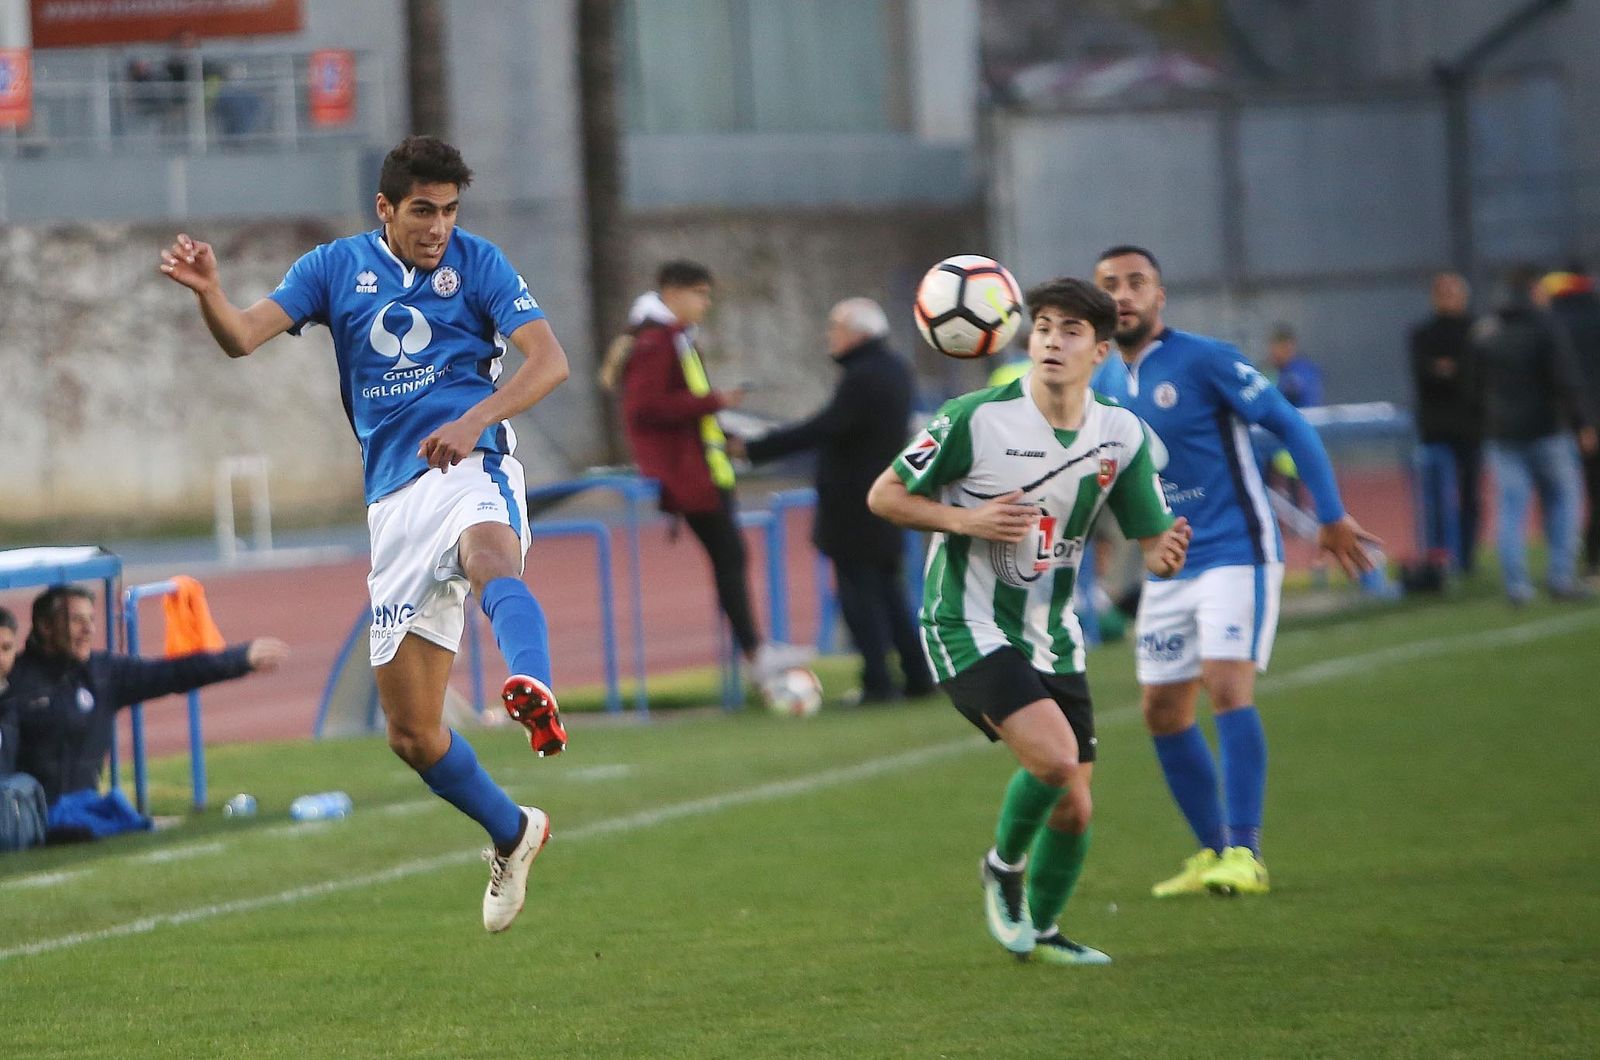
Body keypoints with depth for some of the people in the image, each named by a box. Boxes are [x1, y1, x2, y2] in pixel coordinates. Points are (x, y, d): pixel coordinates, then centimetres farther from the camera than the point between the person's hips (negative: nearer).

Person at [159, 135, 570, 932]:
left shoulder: (476, 263, 4)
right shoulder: (337, 267, 9)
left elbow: (549, 361, -5)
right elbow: (242, 337, -3)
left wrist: (476, 420, -22)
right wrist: (207, 292, -26)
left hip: (472, 469, -4)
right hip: (394, 498, 4)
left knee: (489, 559, -43)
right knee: (411, 732, 5)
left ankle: (534, 693, -71)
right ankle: (512, 835, 28)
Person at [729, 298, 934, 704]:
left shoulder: (862, 379, -20)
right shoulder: (894, 370, 11)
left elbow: (821, 430, -25)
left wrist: (754, 448, -23)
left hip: (854, 509, -9)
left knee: (859, 593, -5)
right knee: (887, 588, 15)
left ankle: (878, 682, -7)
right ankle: (918, 674, 15)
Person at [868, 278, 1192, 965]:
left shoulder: (1121, 433, -1)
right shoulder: (976, 418, -14)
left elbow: (1151, 541, 4)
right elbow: (884, 496, -6)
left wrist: (1166, 554, -21)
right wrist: (966, 520, -22)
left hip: (1051, 638, 5)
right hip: (969, 626, -5)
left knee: (1074, 804, 4)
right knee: (1053, 755, -25)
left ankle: (1041, 929, 30)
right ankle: (1004, 868, 5)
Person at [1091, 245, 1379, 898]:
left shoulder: (1202, 361, -11)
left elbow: (1290, 426, -9)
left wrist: (1331, 515, -12)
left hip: (1235, 554, -7)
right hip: (1168, 569, 7)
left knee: (1227, 688, -20)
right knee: (1163, 713, 6)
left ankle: (1244, 853, -18)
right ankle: (1212, 852, 18)